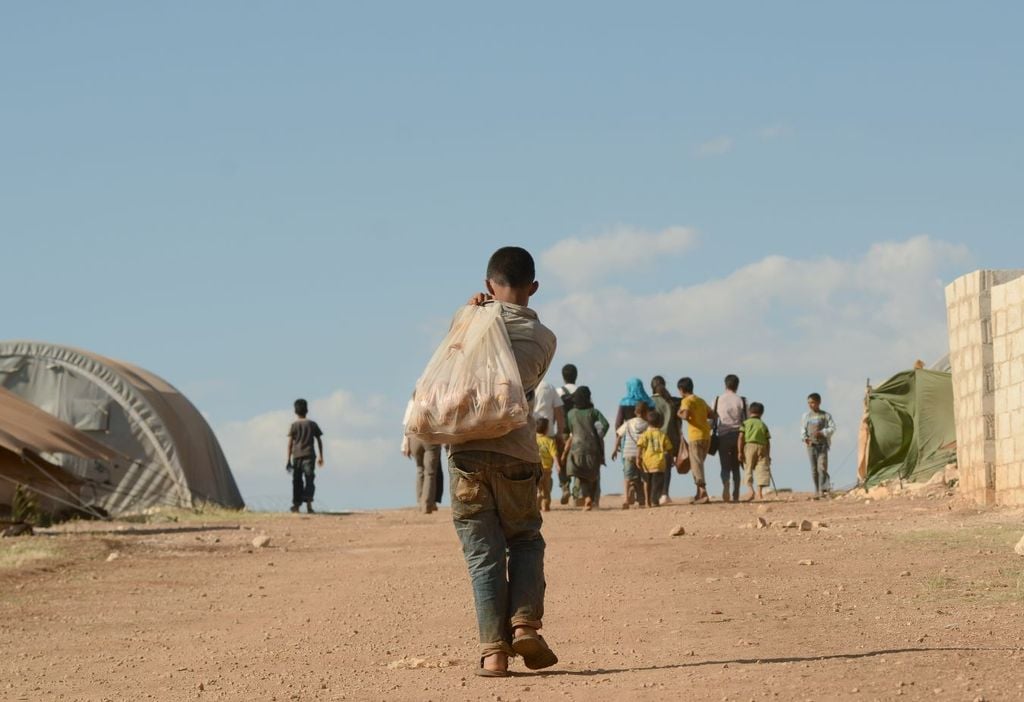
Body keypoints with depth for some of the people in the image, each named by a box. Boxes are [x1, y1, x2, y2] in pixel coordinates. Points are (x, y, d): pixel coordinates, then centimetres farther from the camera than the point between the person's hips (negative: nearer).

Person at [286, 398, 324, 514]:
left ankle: (296, 504, 14)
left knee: (297, 481, 9)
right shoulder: (312, 424, 7)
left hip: (297, 456, 0)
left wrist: (289, 459, -1)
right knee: (309, 479, -5)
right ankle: (309, 503, -22)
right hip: (309, 455, 0)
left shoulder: (294, 425, 1)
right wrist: (321, 457, 12)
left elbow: (290, 443, -3)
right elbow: (319, 441, 7)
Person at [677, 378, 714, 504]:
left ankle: (703, 492, -18)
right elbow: (712, 415, 19)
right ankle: (699, 494, 16)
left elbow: (686, 416, -21)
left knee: (696, 465, -8)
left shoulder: (687, 401, -6)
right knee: (698, 464, 16)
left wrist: (680, 414, -1)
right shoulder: (701, 400, 18)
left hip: (696, 436, -8)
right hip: (706, 435, 8)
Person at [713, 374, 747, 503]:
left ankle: (726, 485, -29)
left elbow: (714, 419, 4)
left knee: (725, 466, 0)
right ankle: (735, 495, 5)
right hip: (737, 435, 0)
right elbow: (746, 420, 2)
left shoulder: (719, 400, 3)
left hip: (723, 435, 0)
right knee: (735, 467, 9)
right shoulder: (741, 401, 1)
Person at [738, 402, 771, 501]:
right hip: (762, 447, 2)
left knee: (748, 469, 2)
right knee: (762, 469, 3)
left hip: (749, 446, -2)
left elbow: (740, 438, -3)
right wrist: (768, 455, 16)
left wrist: (740, 452, -3)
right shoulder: (763, 425, 14)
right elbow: (768, 442, 12)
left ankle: (751, 490, -16)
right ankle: (760, 492, -2)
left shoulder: (746, 423, 7)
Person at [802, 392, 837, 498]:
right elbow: (803, 429, 13)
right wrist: (805, 437, -6)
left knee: (822, 467, -15)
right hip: (811, 445, 3)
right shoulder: (806, 416, 11)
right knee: (814, 469, 4)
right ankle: (817, 490, 8)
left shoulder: (825, 415, 2)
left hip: (822, 444, -3)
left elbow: (832, 428, -2)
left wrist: (822, 433, -16)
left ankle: (823, 489, -16)